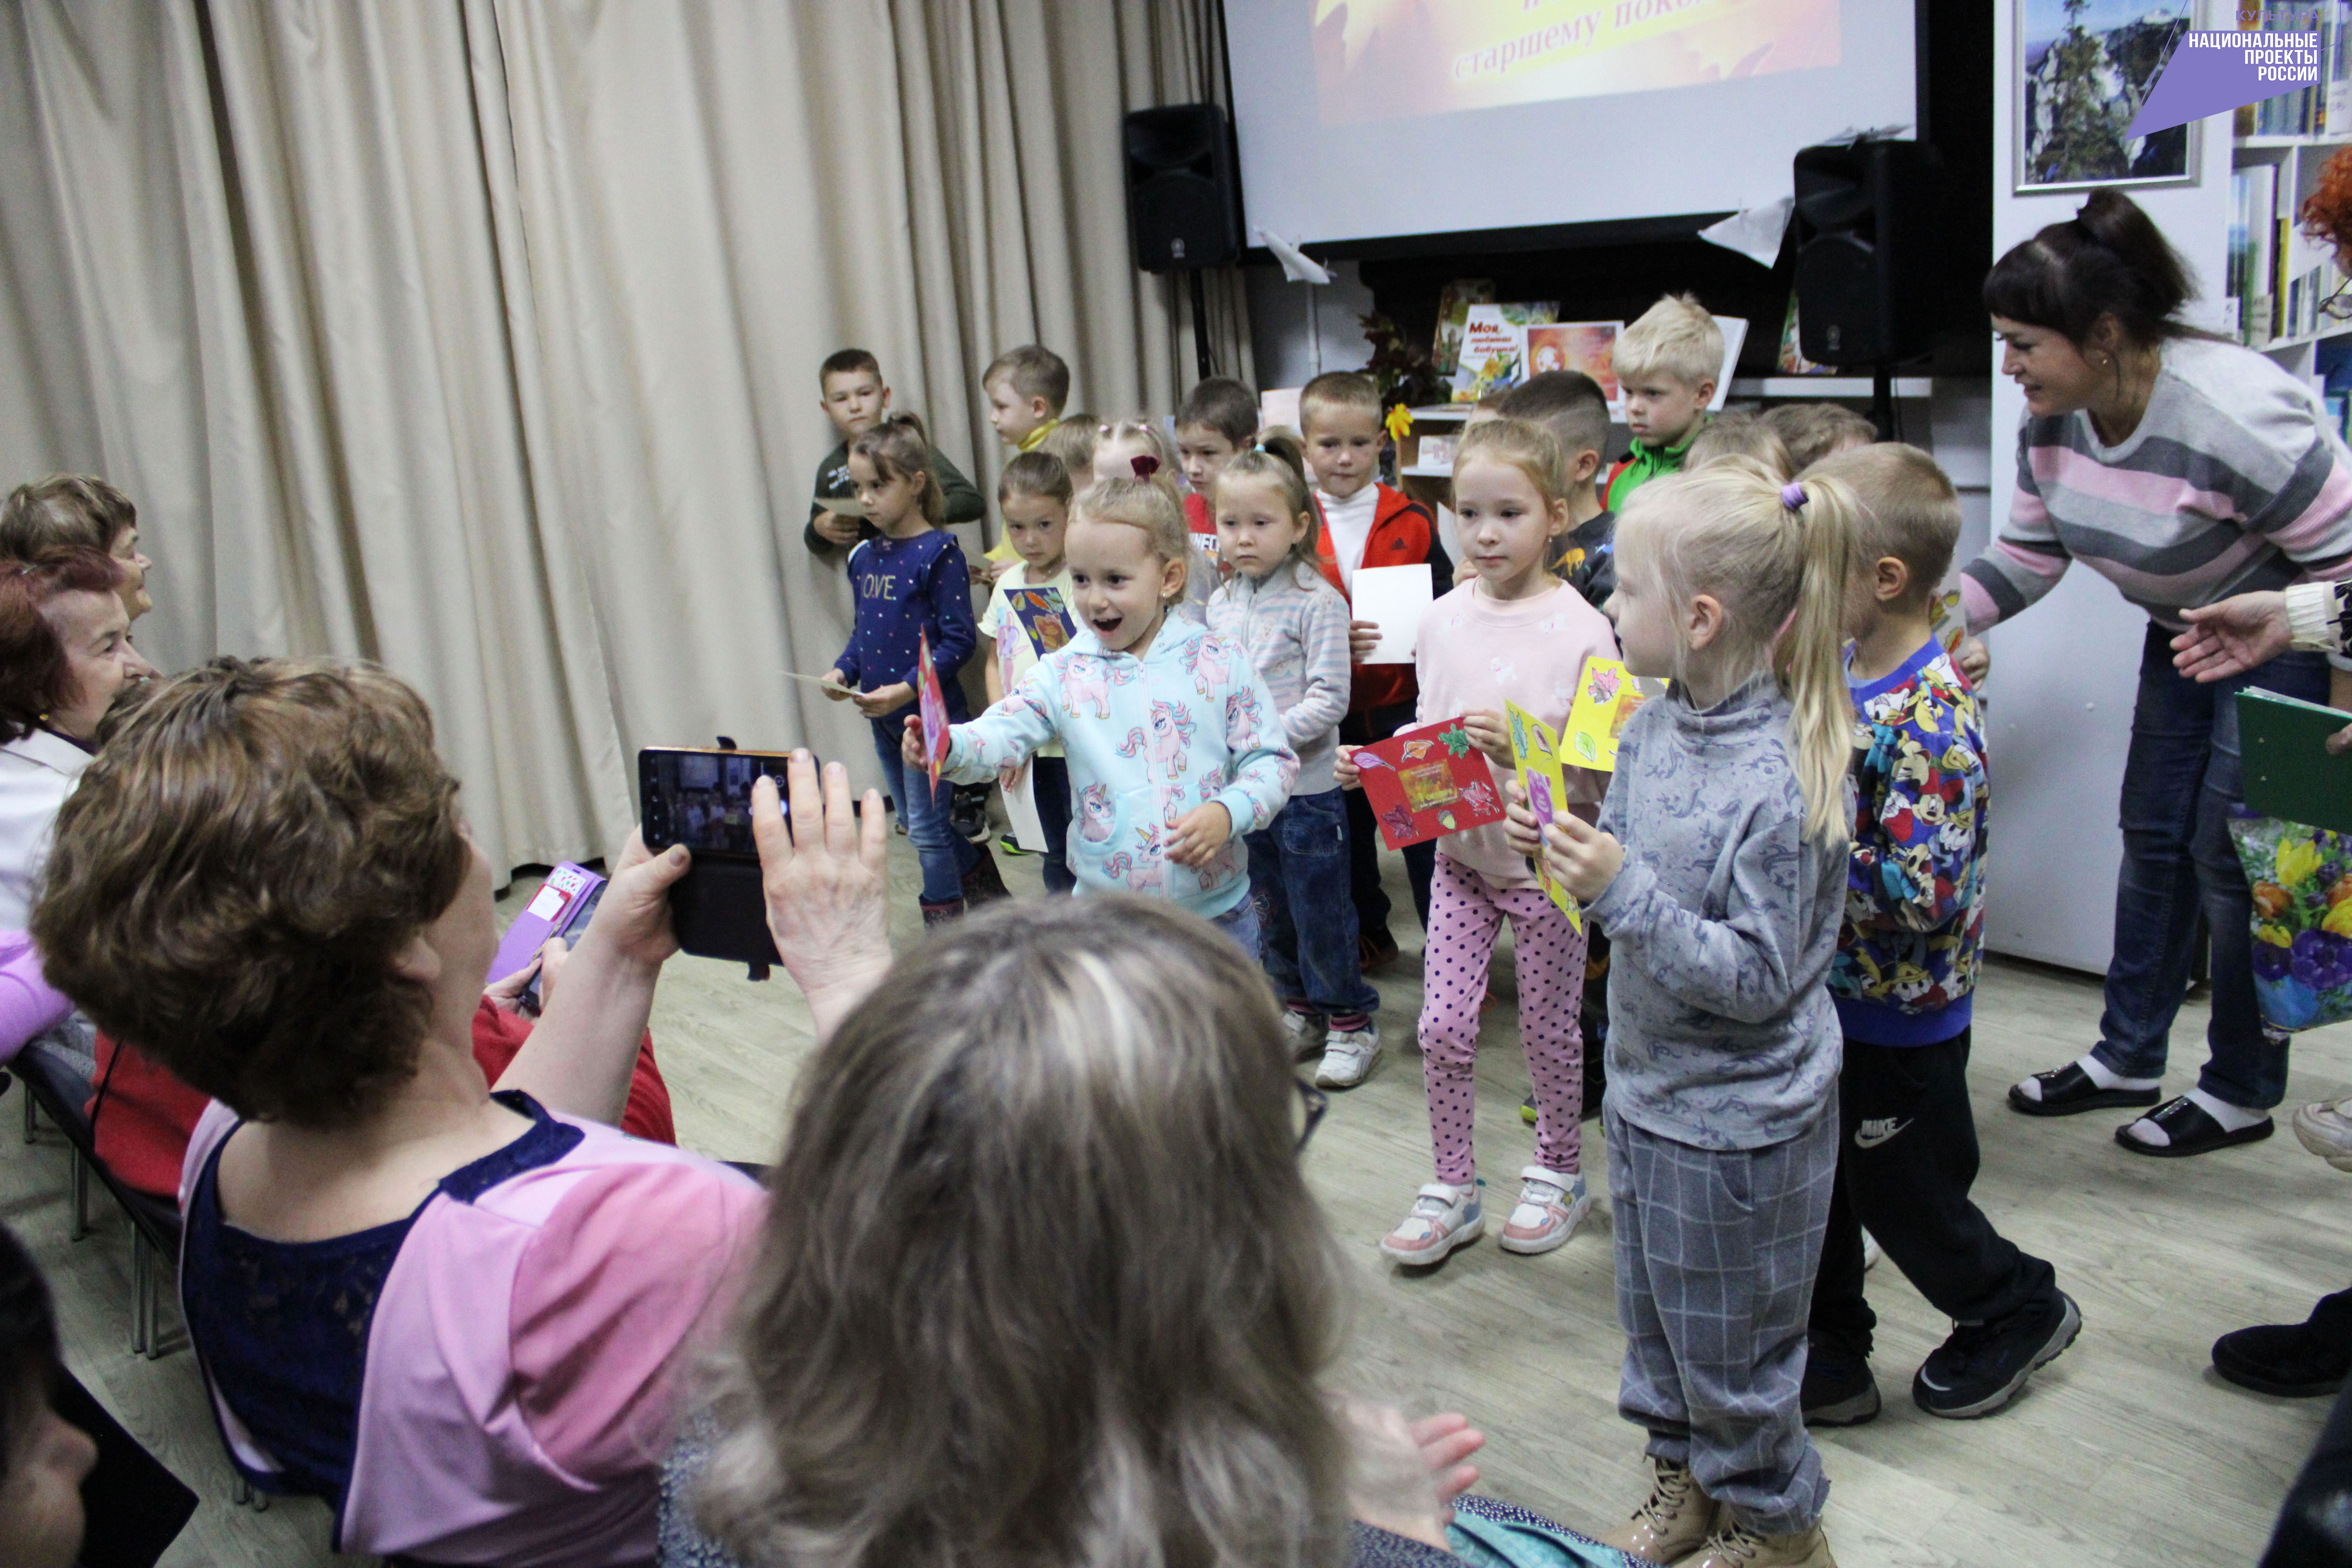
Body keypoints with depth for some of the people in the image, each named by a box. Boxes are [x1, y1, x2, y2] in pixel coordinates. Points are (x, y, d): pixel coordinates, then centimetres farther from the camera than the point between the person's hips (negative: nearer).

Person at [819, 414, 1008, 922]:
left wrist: (909, 688, -23)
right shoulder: (864, 556, 8)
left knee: (927, 827, -2)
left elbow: (959, 639, -15)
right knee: (916, 821, 16)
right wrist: (843, 671, -2)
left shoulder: (938, 552, -14)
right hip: (882, 717, 8)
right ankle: (988, 895, 32)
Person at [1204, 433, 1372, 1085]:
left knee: (1321, 914, 3)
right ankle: (1300, 1009, 34)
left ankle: (1351, 1023, 19)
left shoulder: (1317, 602, -13)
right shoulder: (1221, 603, 6)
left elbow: (1328, 700, -16)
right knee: (1269, 910, 17)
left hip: (1306, 787, -6)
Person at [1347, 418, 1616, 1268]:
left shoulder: (1582, 629, -13)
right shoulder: (1443, 620, 0)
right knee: (1442, 1027, 5)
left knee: (1548, 1028, 11)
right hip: (1460, 849, 4)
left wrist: (1521, 749, -29)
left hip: (1546, 860, -4)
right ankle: (1453, 1185, 23)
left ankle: (1559, 1172, 34)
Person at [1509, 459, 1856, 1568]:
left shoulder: (1780, 781, -28)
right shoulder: (1653, 725, -4)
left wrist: (1624, 892, -33)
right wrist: (1560, 841, -8)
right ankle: (1689, 1475, 48)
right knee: (1653, 1308, 25)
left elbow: (1756, 976, -27)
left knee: (1728, 1341, 13)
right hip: (1646, 1082, 8)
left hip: (1735, 1121, -8)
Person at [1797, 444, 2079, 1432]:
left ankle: (2020, 1310, 38)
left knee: (1901, 1195, 12)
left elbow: (1925, 895, -30)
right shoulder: (1843, 673, -1)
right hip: (1827, 996, 8)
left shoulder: (1930, 721, -27)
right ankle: (1830, 1361, 33)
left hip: (1897, 1018, -8)